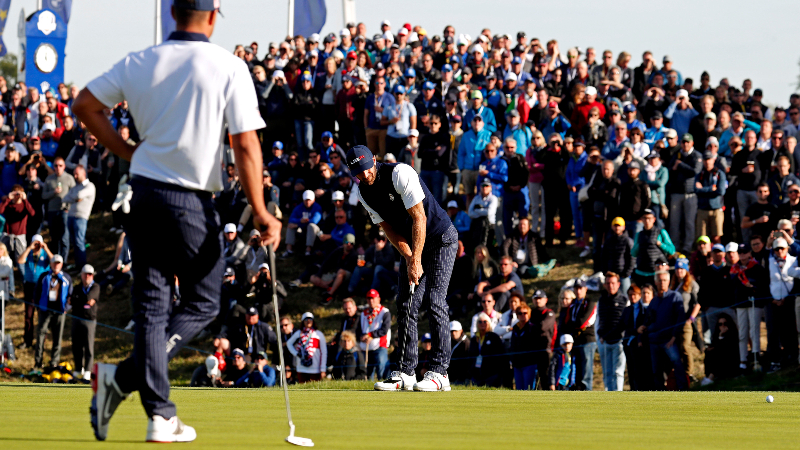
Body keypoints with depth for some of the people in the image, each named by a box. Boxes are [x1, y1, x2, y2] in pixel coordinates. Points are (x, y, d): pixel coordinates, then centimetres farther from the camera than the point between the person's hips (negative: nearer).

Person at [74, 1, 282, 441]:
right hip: (192, 200, -4)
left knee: (151, 306, 8)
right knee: (202, 304, 10)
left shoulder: (139, 63, 5)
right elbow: (245, 145, -10)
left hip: (143, 191, 4)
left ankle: (160, 414, 4)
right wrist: (260, 212, -6)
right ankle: (122, 377, -8)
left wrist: (127, 151, 11)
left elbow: (85, 104, 5)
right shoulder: (229, 67, -7)